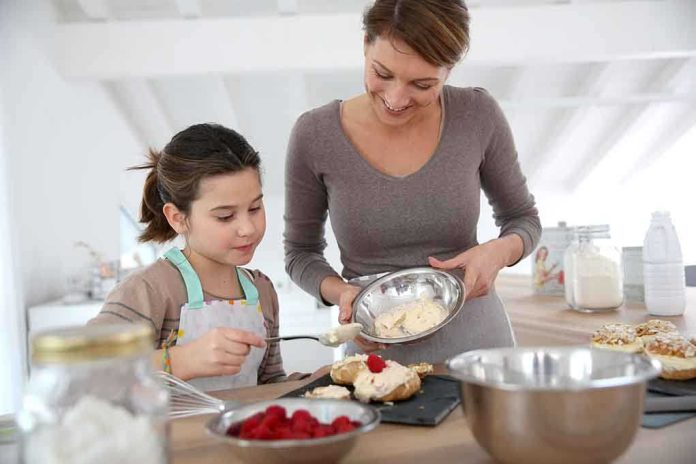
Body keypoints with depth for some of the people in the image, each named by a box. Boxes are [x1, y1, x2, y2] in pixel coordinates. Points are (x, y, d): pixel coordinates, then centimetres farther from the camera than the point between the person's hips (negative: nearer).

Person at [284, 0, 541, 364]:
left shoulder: (478, 116, -7)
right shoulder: (315, 135, -10)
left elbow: (523, 218, 7)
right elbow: (300, 253, 3)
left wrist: (498, 252, -13)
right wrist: (339, 291, -15)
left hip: (475, 342, 1)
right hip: (376, 355, 0)